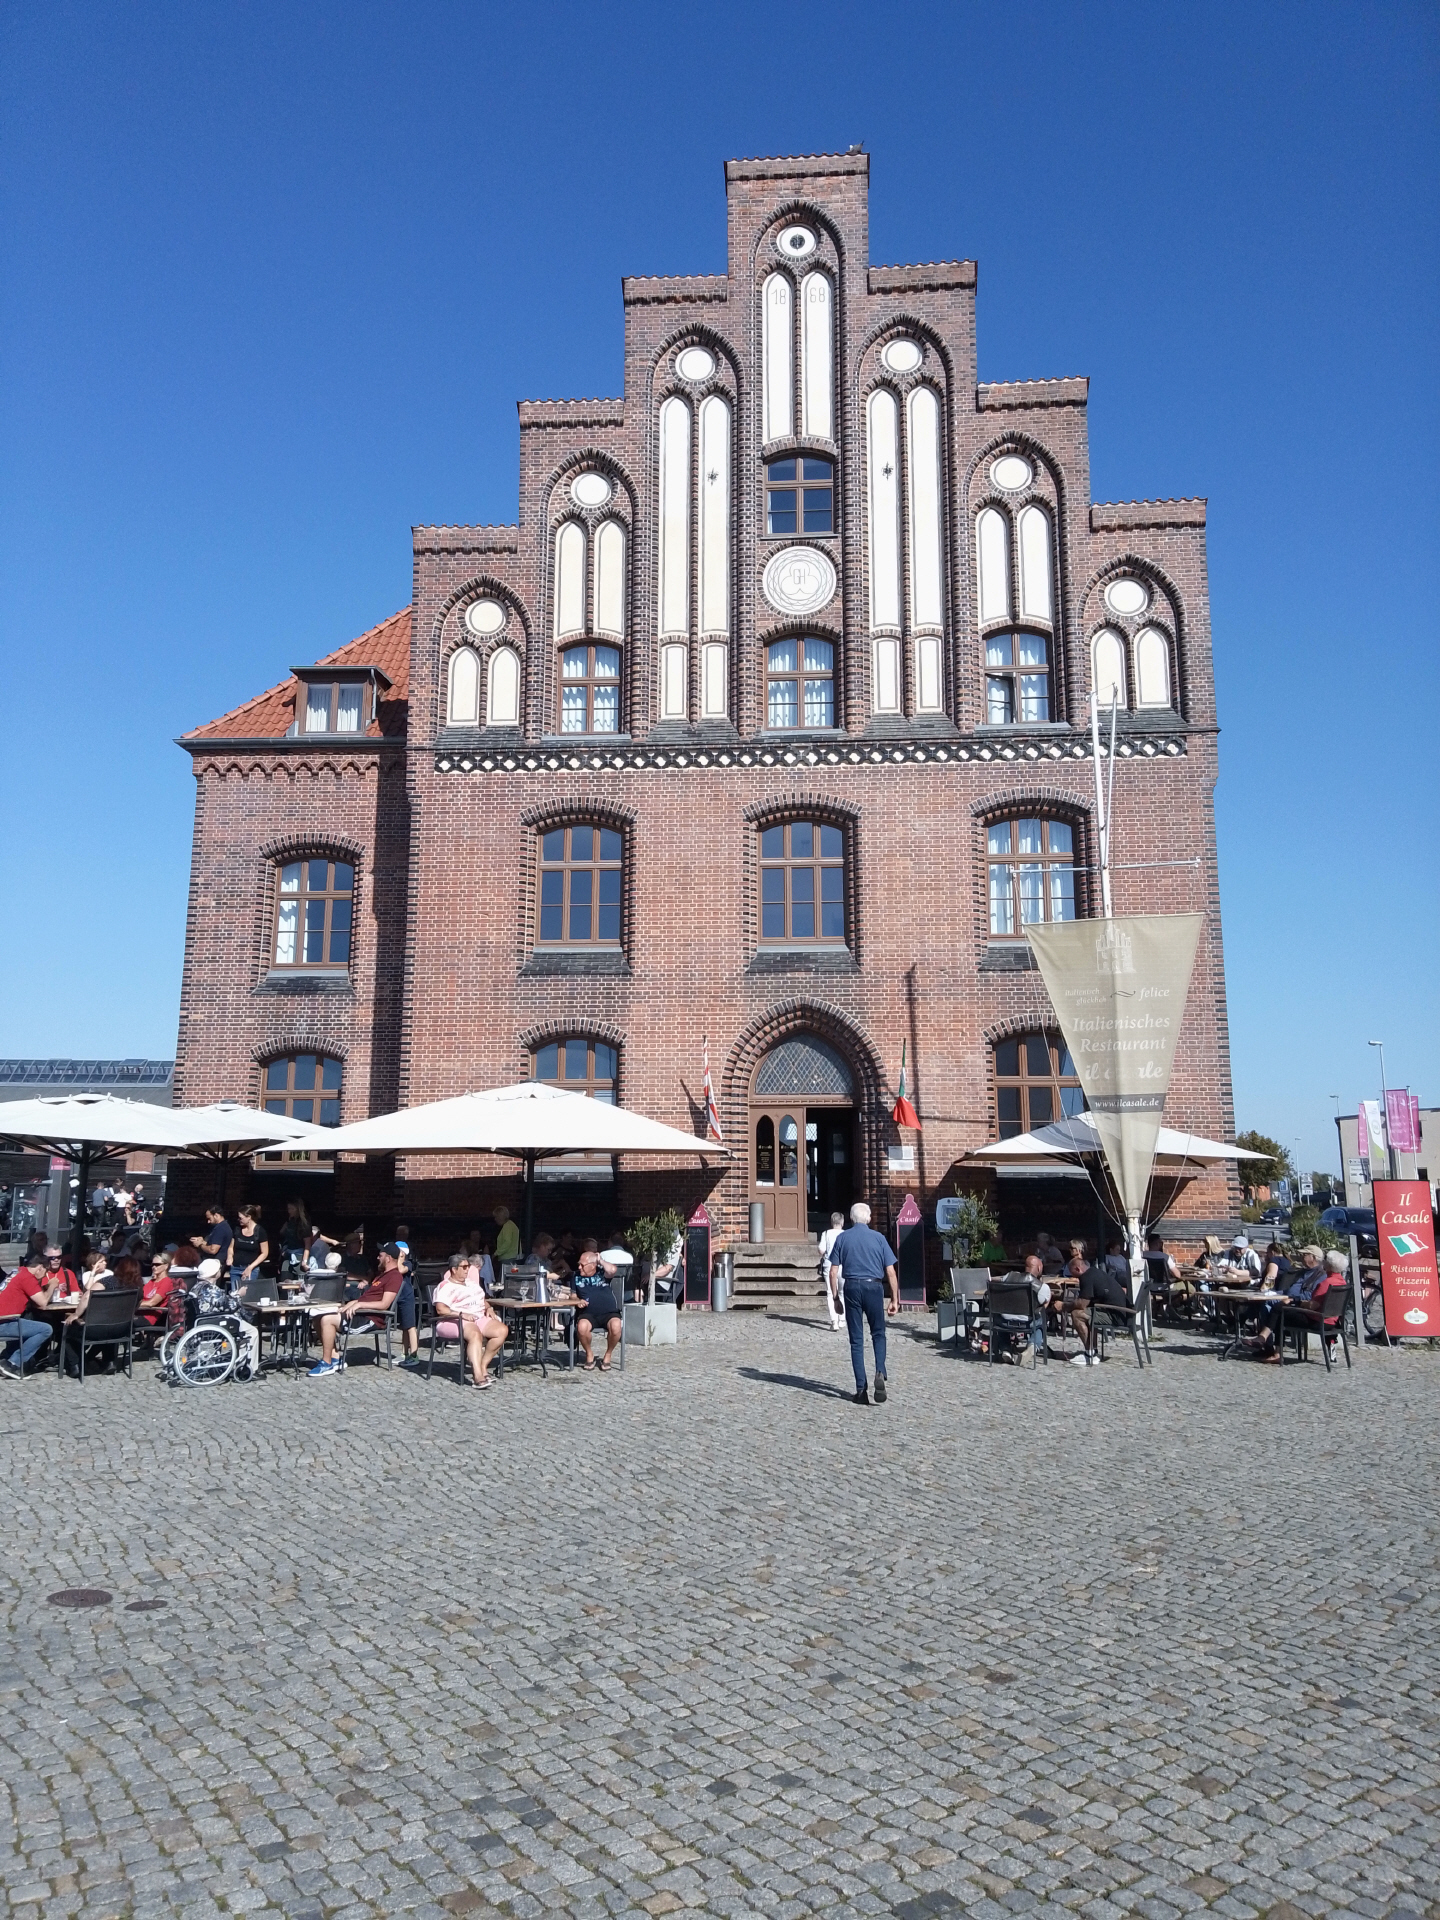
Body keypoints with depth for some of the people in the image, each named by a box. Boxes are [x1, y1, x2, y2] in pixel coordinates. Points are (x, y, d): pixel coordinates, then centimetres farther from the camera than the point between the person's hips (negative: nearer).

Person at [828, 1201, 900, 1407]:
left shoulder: (843, 1238, 4)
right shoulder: (878, 1238, 2)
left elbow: (833, 1272, 1)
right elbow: (890, 1272, 0)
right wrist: (894, 1299, 6)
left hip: (852, 1287, 1)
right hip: (874, 1287, -1)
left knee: (856, 1339, 7)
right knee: (878, 1334, 14)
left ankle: (861, 1389, 6)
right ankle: (880, 1372, -10)